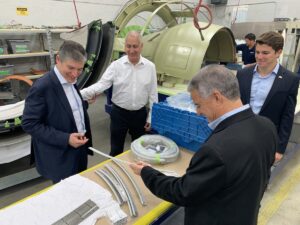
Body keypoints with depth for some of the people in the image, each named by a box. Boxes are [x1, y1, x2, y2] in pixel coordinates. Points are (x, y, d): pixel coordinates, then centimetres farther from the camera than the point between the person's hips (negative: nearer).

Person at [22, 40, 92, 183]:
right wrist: (65, 139, -25)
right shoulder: (42, 87, -22)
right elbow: (29, 124, -21)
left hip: (79, 150, 8)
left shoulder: (71, 81, 3)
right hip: (60, 158, -7)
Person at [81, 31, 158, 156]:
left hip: (140, 114, 2)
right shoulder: (116, 65, -8)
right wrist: (81, 94, -34)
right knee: (116, 150, 12)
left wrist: (151, 117, 0)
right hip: (119, 113, -1)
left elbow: (153, 94, 0)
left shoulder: (150, 67, -4)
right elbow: (101, 85, -16)